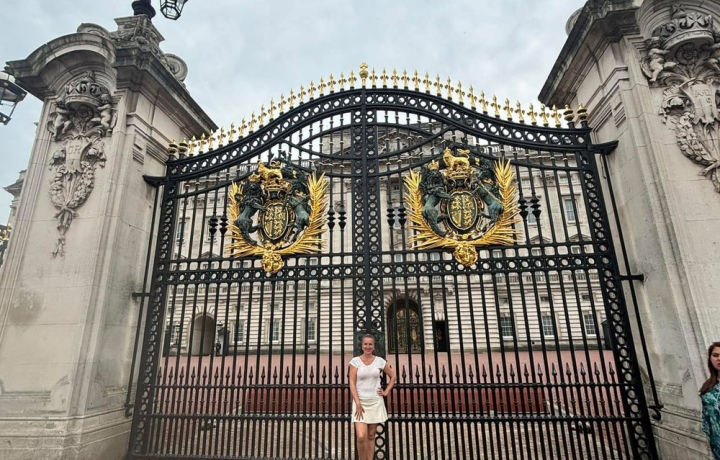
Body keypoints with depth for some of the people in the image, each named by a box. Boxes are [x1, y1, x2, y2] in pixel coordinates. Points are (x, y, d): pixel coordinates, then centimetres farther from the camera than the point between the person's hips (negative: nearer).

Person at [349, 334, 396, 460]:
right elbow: (352, 383, -7)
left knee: (371, 436, 10)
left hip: (376, 402, 2)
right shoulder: (355, 361, -5)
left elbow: (393, 376, 14)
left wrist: (386, 391, 4)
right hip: (360, 402, -2)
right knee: (361, 437, -11)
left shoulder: (380, 361, 1)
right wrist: (358, 403, -13)